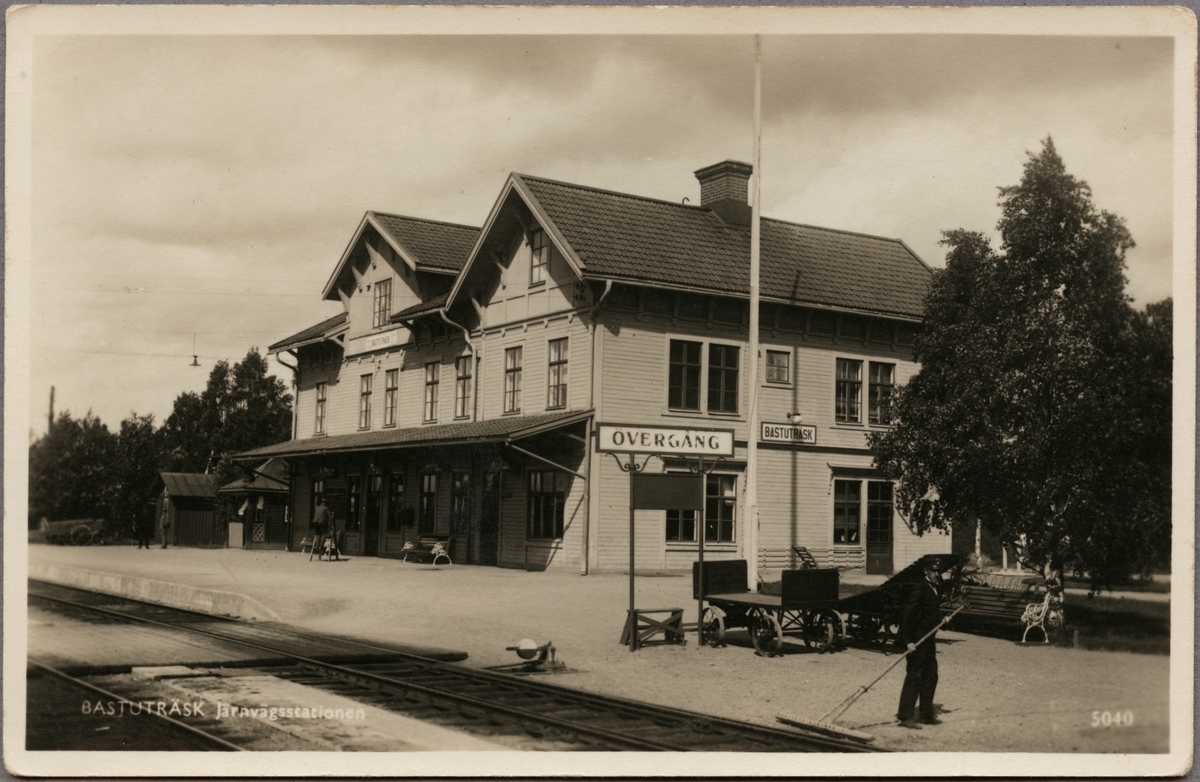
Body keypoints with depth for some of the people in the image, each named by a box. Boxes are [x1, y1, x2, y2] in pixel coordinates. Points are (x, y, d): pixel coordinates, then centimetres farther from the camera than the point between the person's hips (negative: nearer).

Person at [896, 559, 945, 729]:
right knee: (914, 677, -7)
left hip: (928, 640, 10)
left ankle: (927, 715, 23)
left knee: (931, 676, 14)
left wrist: (941, 620, 5)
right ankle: (905, 716, -2)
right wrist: (909, 640, -23)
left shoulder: (935, 589, 12)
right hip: (917, 640, -9)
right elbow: (908, 613, -21)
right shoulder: (920, 588, -16)